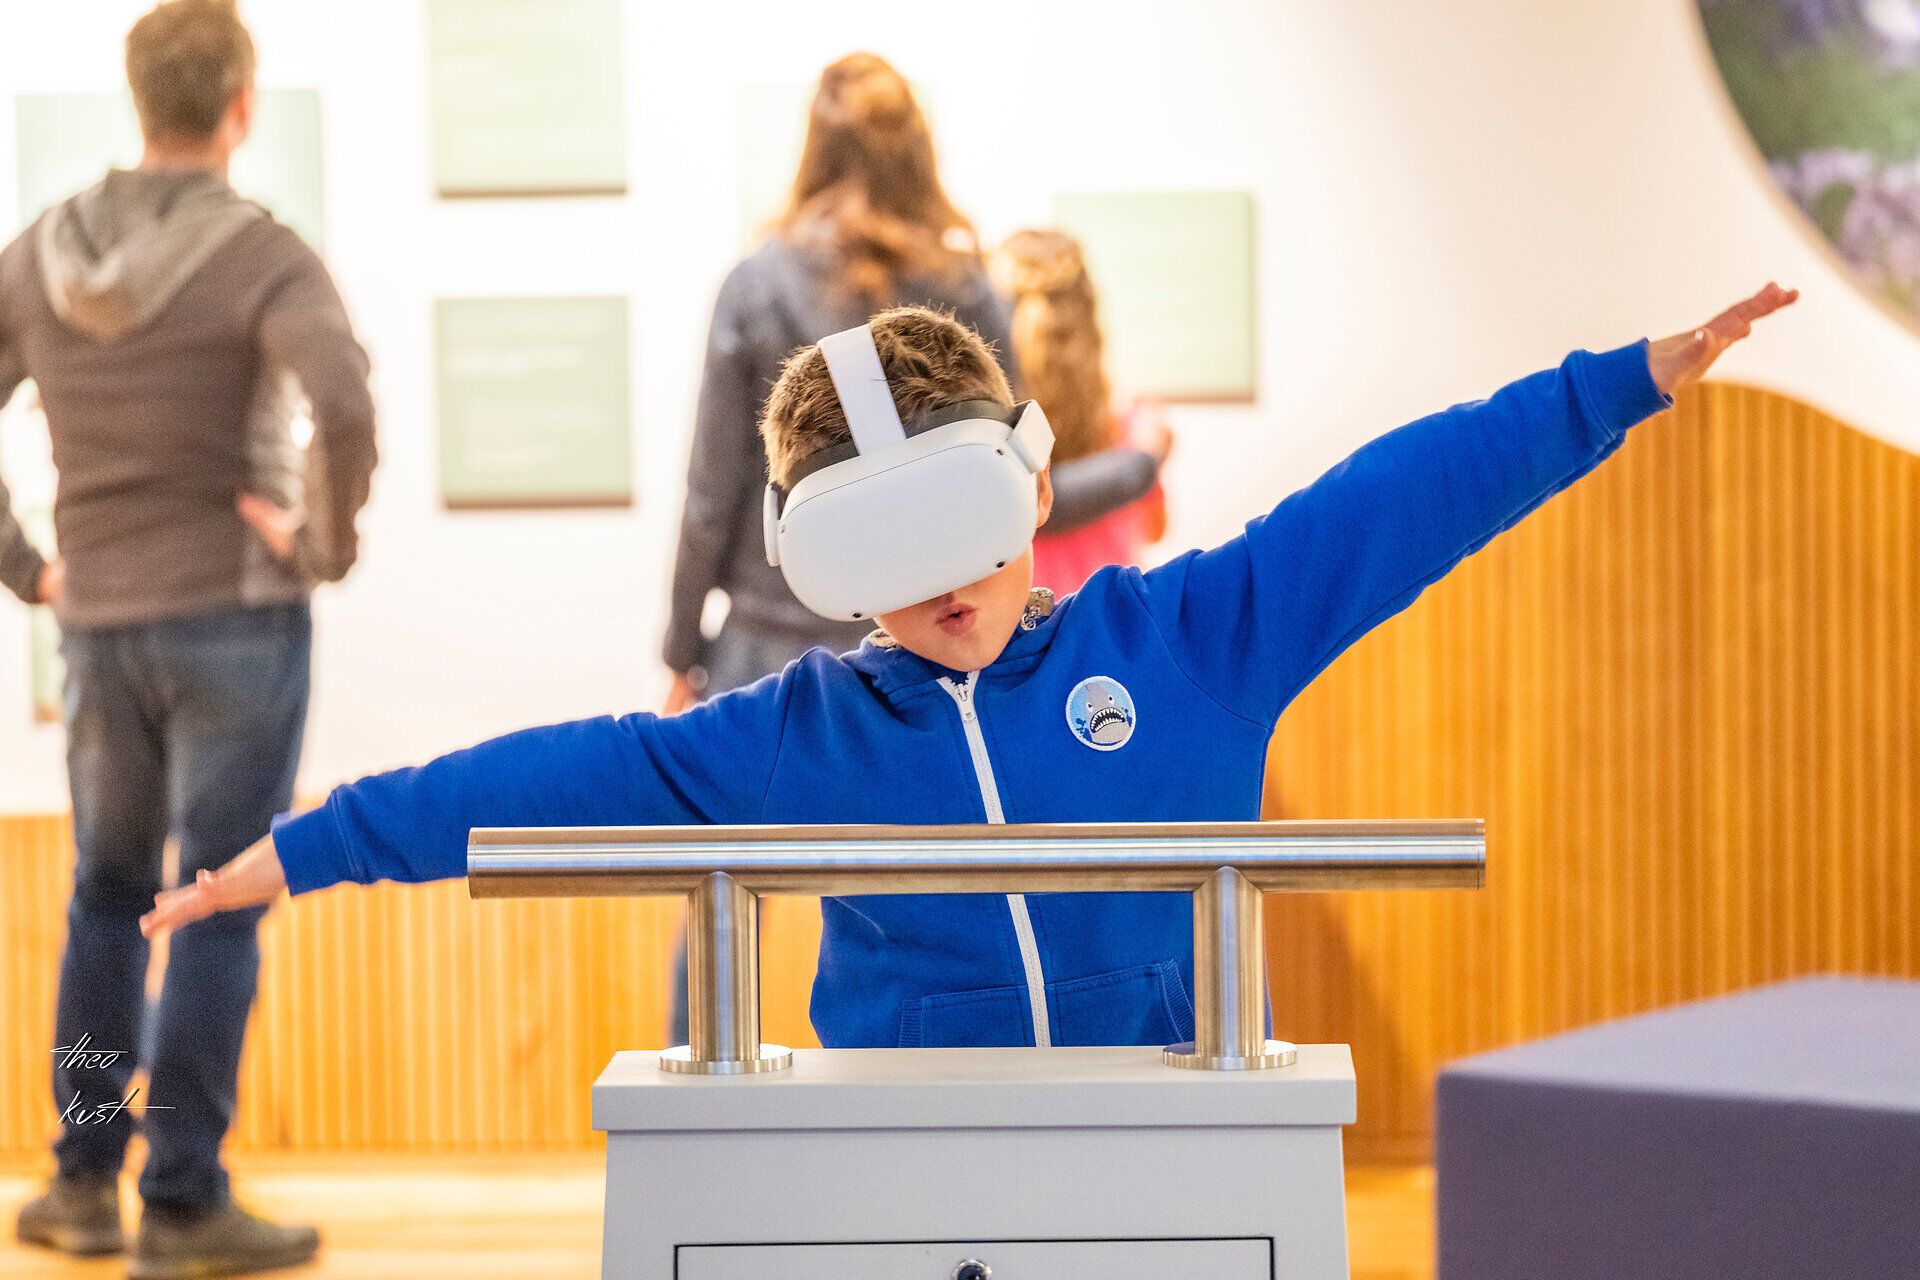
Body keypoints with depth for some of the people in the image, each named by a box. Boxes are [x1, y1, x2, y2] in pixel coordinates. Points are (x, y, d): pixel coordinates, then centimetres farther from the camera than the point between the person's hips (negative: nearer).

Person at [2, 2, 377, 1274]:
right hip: (234, 621, -5)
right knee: (219, 911, 3)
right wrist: (329, 541, -14)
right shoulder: (262, 258, -12)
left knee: (107, 896, 19)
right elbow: (346, 407, -29)